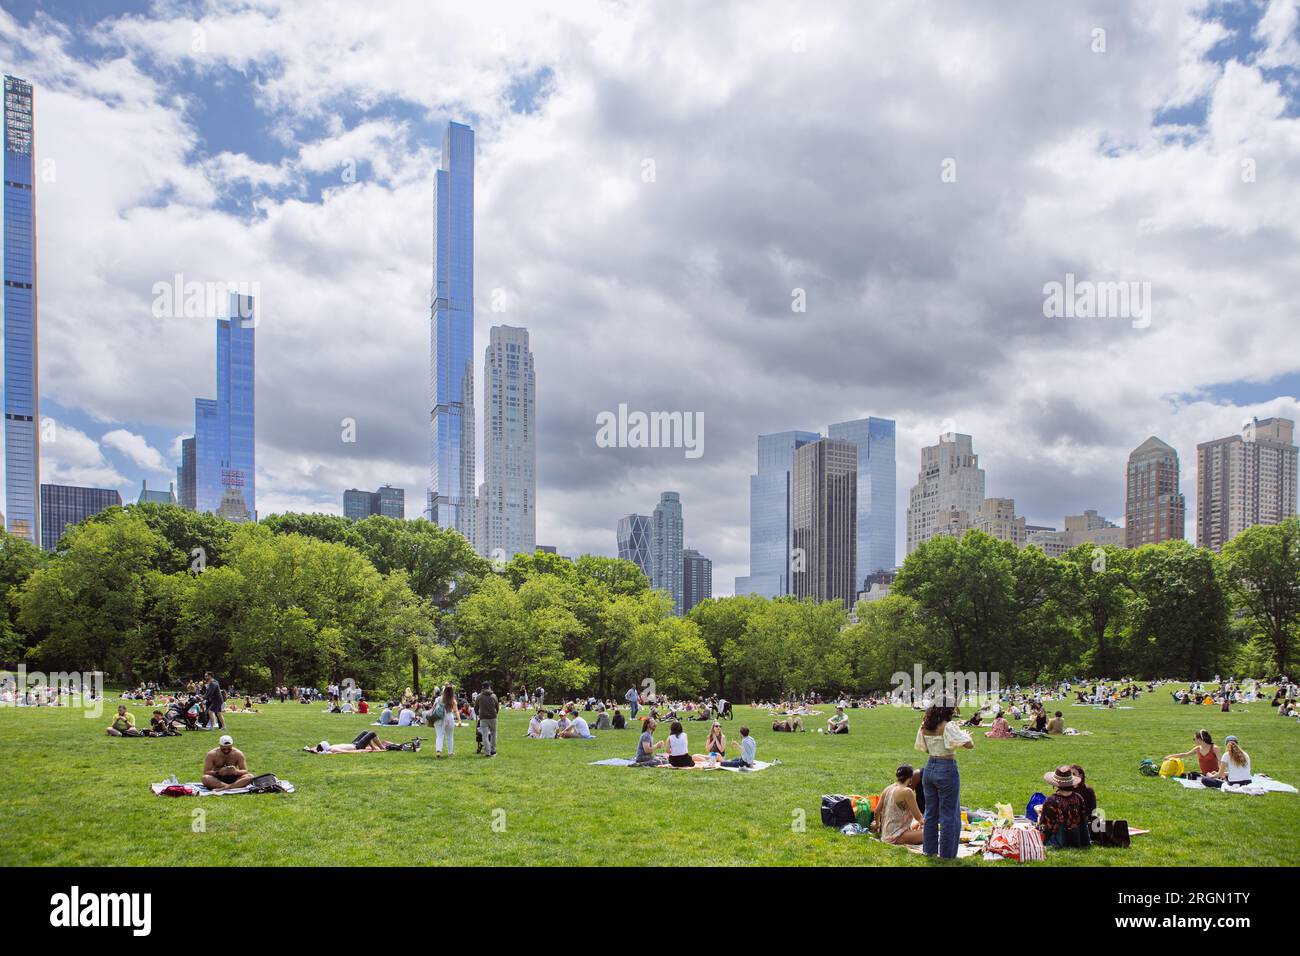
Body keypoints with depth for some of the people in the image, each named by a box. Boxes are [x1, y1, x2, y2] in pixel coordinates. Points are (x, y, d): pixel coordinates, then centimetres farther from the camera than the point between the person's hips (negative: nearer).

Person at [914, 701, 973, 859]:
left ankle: (930, 850, 24)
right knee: (949, 815, 4)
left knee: (931, 813, 16)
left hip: (929, 769, 6)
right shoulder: (948, 727, -17)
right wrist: (965, 734, 0)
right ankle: (947, 854, 9)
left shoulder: (924, 727, 3)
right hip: (947, 769, -6)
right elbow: (970, 745, -19)